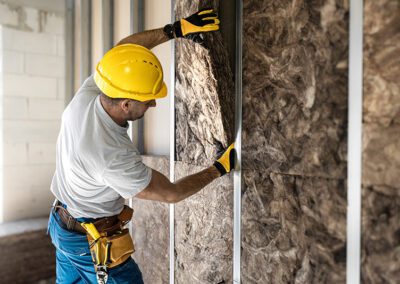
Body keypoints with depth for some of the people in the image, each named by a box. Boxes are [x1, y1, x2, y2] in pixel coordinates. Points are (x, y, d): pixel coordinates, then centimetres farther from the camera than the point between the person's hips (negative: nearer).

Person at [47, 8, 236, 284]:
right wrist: (221, 167, -12)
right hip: (91, 241, -7)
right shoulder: (114, 156, -37)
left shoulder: (86, 95, -19)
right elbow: (171, 193, -23)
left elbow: (121, 48, -3)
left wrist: (175, 29, -8)